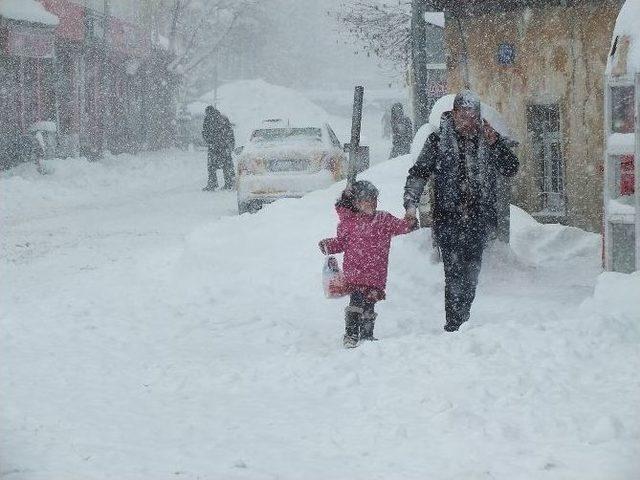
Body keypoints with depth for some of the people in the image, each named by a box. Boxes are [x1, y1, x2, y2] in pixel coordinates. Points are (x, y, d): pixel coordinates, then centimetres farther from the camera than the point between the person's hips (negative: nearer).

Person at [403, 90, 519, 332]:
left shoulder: (488, 138, 8)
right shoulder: (439, 140, 1)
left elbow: (511, 169, 5)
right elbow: (418, 173, 2)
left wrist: (495, 142, -8)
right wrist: (411, 203, -11)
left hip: (479, 219, 3)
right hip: (448, 218, -3)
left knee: (471, 275, 4)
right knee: (455, 273, -12)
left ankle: (460, 323, 16)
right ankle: (454, 326, -11)